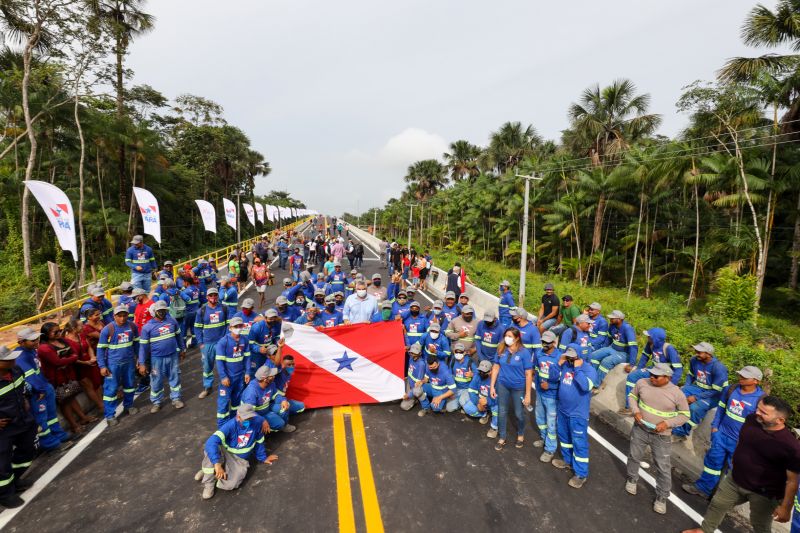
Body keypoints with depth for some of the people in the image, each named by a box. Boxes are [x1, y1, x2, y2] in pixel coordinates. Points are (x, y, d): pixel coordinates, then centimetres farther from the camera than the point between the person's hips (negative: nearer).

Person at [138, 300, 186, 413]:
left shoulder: (172, 320, -4)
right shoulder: (147, 327, -11)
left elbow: (178, 335, 10)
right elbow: (143, 346, -8)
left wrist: (182, 349, 17)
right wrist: (142, 363, -9)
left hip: (173, 356, 2)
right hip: (157, 358, -2)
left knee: (175, 377, 13)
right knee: (156, 381, 11)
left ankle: (176, 398, 30)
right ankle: (156, 402, 30)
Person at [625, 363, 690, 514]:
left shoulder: (677, 393, -17)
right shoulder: (642, 382, -12)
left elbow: (685, 415, -5)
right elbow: (632, 396, 4)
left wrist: (667, 423, -20)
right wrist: (635, 411, -13)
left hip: (661, 436, -2)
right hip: (640, 429, 2)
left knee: (663, 468, 9)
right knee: (634, 457, 19)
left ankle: (662, 498, 30)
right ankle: (632, 479, 46)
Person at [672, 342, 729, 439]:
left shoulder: (718, 368, -25)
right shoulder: (694, 360, -7)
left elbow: (716, 391, -20)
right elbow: (690, 375, 11)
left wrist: (696, 397, -22)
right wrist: (685, 389, -4)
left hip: (713, 395, -6)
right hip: (697, 387, 6)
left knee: (695, 407, -31)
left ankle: (682, 432, -9)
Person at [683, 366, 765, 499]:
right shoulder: (731, 389, -6)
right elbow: (721, 408, 8)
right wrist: (714, 425, 6)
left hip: (739, 441, -3)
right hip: (721, 433, 4)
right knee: (713, 460, 14)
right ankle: (702, 487, 30)